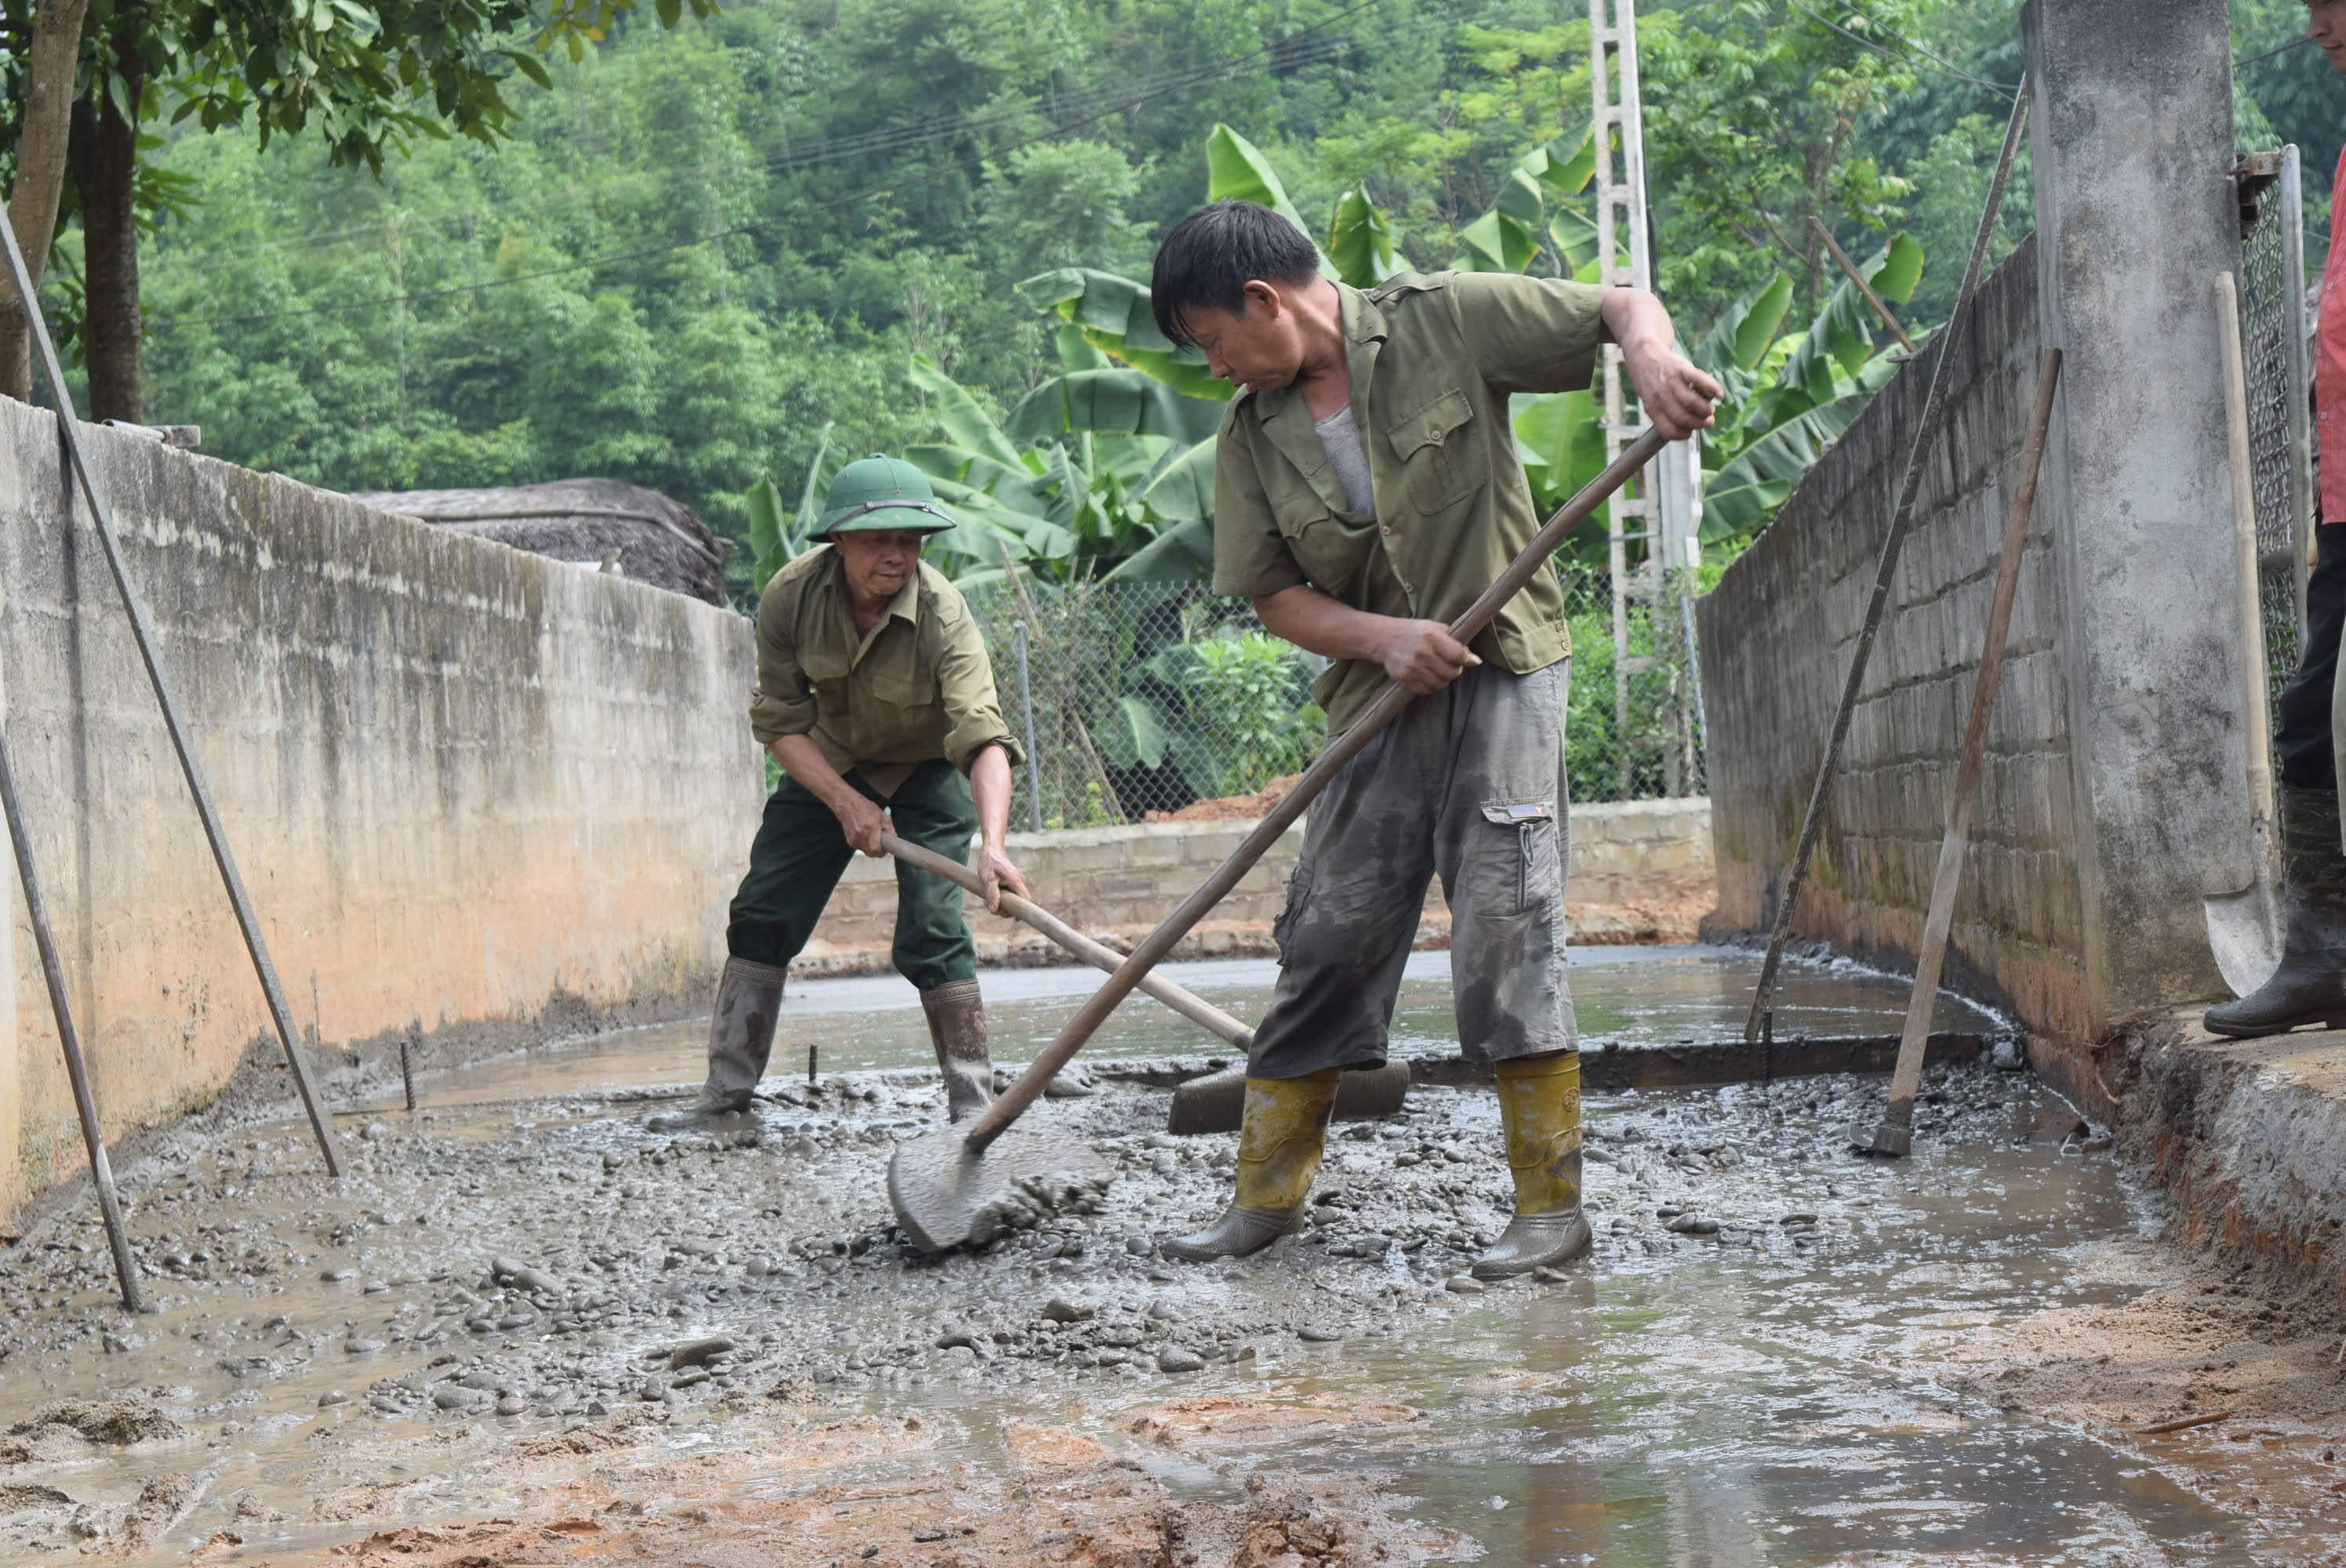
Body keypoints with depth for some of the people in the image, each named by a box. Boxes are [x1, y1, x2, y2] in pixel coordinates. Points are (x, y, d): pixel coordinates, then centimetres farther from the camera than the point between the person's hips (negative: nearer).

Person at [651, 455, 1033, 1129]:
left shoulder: (942, 613, -33)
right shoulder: (790, 595, -24)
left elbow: (984, 736, -43)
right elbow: (779, 721, -16)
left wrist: (992, 845, -57)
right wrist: (845, 802, -28)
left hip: (928, 765, -3)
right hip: (829, 762, 3)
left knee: (930, 933, -18)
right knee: (762, 915, 2)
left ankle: (973, 1102, -11)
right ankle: (726, 1090, 13)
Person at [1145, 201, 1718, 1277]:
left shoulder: (1444, 321, -6)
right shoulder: (1251, 435, 5)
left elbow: (1623, 305, -4)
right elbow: (1275, 596, 5)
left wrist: (1651, 355, -27)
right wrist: (1384, 636, -13)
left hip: (1501, 672, -4)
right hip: (1376, 695, 4)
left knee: (1505, 924, -11)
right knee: (1328, 933, 5)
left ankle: (1552, 1205, -4)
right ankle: (1267, 1193, 17)